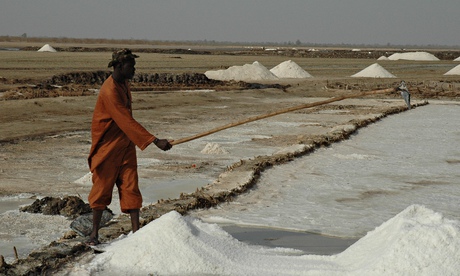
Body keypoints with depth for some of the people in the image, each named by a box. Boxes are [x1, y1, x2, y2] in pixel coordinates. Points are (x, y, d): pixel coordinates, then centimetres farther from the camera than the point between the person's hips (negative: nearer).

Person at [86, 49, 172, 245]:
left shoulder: (124, 84, 5)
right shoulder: (109, 91, -24)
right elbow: (127, 121, -31)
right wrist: (155, 141, -33)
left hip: (126, 144, 7)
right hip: (108, 146, -7)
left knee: (130, 187, 1)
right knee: (102, 188, 4)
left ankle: (136, 231, 1)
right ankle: (94, 233, 17)